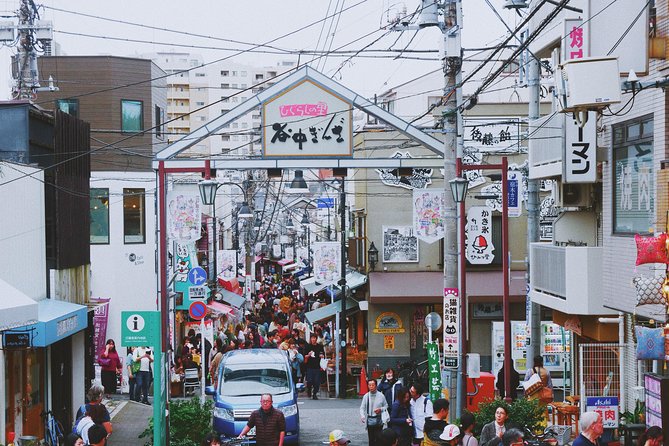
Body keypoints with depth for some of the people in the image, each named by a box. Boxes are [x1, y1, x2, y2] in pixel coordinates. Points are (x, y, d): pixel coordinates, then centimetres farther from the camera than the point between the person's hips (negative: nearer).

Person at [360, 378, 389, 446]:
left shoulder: (381, 396, -2)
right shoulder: (366, 396, 2)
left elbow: (386, 406, 6)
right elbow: (362, 407, 3)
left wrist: (380, 409, -14)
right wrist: (362, 416, -14)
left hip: (378, 421, -2)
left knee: (378, 438, -4)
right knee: (371, 439, 7)